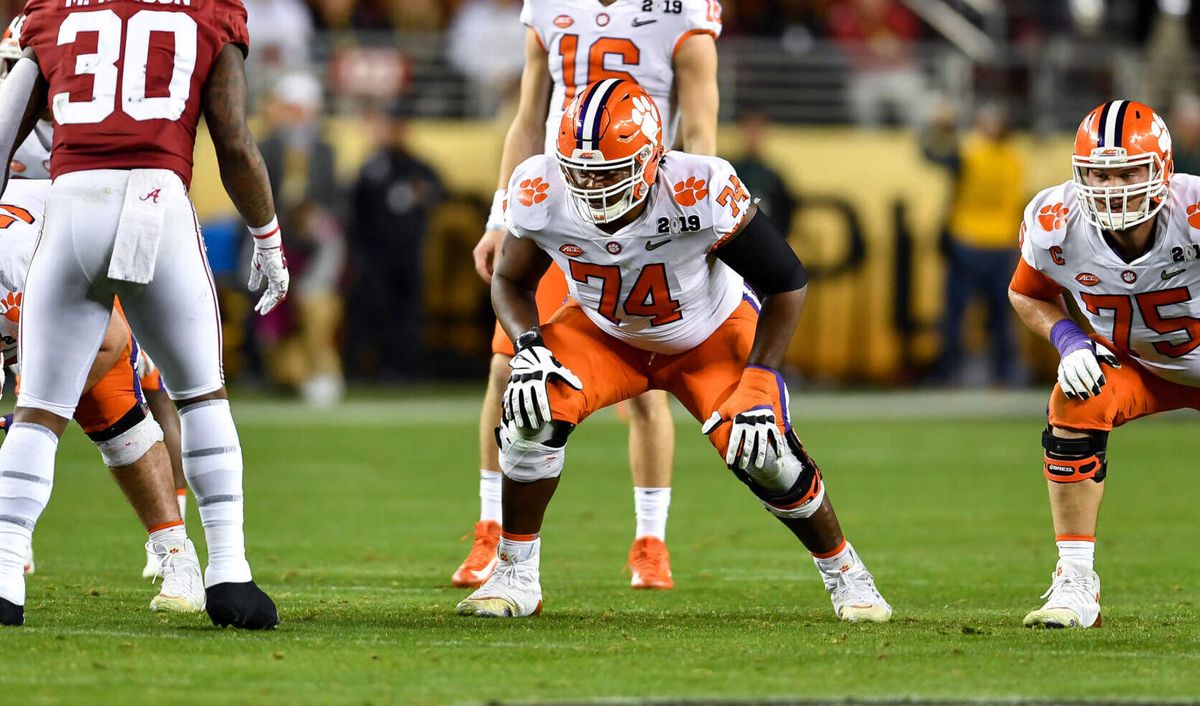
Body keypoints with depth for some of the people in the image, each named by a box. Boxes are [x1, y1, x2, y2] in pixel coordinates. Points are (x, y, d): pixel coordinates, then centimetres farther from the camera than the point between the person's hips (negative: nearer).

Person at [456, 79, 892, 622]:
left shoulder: (700, 194, -37)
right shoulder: (542, 194, -28)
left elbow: (787, 282, -24)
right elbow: (511, 281, -7)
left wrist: (758, 386, -29)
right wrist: (528, 347, -28)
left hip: (711, 334, -2)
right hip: (605, 332, 2)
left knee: (761, 452, -19)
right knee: (536, 409, -24)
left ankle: (844, 573, 9)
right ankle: (515, 576, -7)